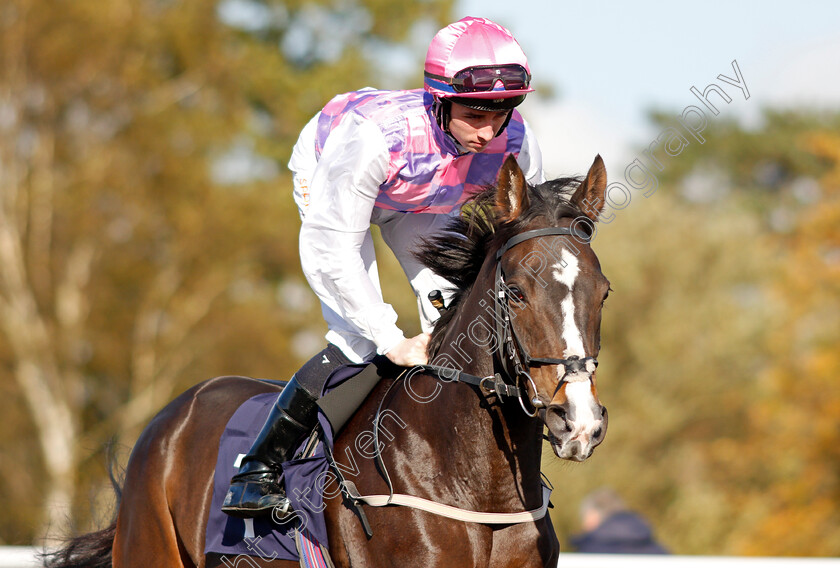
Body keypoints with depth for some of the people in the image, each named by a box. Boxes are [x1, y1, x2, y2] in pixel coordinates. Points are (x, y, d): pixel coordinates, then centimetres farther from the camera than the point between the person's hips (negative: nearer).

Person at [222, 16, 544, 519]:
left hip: (421, 203, 5)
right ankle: (260, 470, -11)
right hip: (327, 176, -5)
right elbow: (328, 251, -37)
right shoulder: (375, 137, -45)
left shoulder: (515, 143, -31)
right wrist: (394, 343, -35)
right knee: (357, 335, -19)